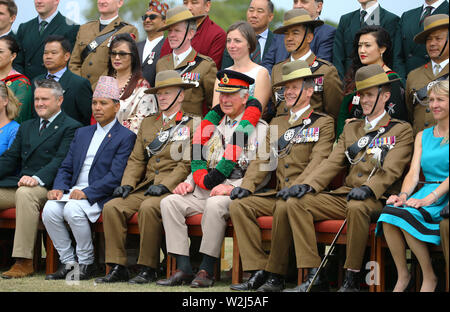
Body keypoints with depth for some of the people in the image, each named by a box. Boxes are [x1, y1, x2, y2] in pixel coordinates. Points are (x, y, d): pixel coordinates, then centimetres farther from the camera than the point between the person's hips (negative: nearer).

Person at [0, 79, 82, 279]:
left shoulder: (70, 127, 3)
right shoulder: (26, 127, 27)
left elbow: (61, 160, -11)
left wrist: (38, 178, -27)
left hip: (45, 187, -7)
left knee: (25, 193, -39)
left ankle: (24, 262, -39)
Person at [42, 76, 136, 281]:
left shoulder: (126, 137, 0)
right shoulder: (82, 133, 22)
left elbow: (115, 176, -11)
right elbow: (66, 167, 19)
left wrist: (86, 192, -19)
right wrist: (59, 188, -2)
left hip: (99, 197, -6)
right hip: (73, 192, 6)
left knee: (73, 209, -33)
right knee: (50, 209, -23)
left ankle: (86, 263, -15)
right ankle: (68, 262, -9)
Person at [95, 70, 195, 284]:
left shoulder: (191, 125, 3)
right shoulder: (148, 123, 23)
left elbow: (187, 163, -7)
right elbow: (136, 160, 19)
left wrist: (165, 185, -18)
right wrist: (127, 184, 1)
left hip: (173, 188, -6)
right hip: (146, 186, 6)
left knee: (148, 208, -35)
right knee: (112, 207, -17)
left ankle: (148, 270, -25)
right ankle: (117, 268, -17)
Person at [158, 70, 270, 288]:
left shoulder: (259, 129, 2)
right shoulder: (216, 127, 23)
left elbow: (262, 170, -9)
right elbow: (200, 162, 26)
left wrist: (233, 188, -20)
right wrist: (190, 182, 5)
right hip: (204, 192, 7)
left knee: (215, 204, -37)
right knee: (169, 202, -14)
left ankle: (207, 270, -28)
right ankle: (183, 268, -19)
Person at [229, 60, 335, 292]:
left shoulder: (323, 123, 3)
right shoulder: (276, 124, 22)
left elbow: (318, 161, -10)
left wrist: (296, 187, -25)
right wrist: (246, 186, -2)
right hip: (277, 193, 6)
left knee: (284, 207, -37)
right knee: (238, 205, -17)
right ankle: (258, 270, -21)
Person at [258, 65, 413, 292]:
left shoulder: (401, 130, 7)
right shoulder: (351, 128, 25)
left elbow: (391, 170, -8)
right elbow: (332, 164, 15)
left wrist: (368, 188, -27)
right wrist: (308, 185, -4)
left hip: (376, 199, -6)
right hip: (344, 195, 6)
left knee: (356, 207, -41)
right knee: (295, 202, -15)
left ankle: (351, 279, -29)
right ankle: (314, 275, -22)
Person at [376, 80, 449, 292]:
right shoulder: (423, 136, 20)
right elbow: (414, 172, 10)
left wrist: (430, 197, -23)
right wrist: (404, 195, -11)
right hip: (427, 192, 5)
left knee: (407, 214, -31)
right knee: (389, 211, -25)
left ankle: (429, 277, -15)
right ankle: (402, 275, -12)